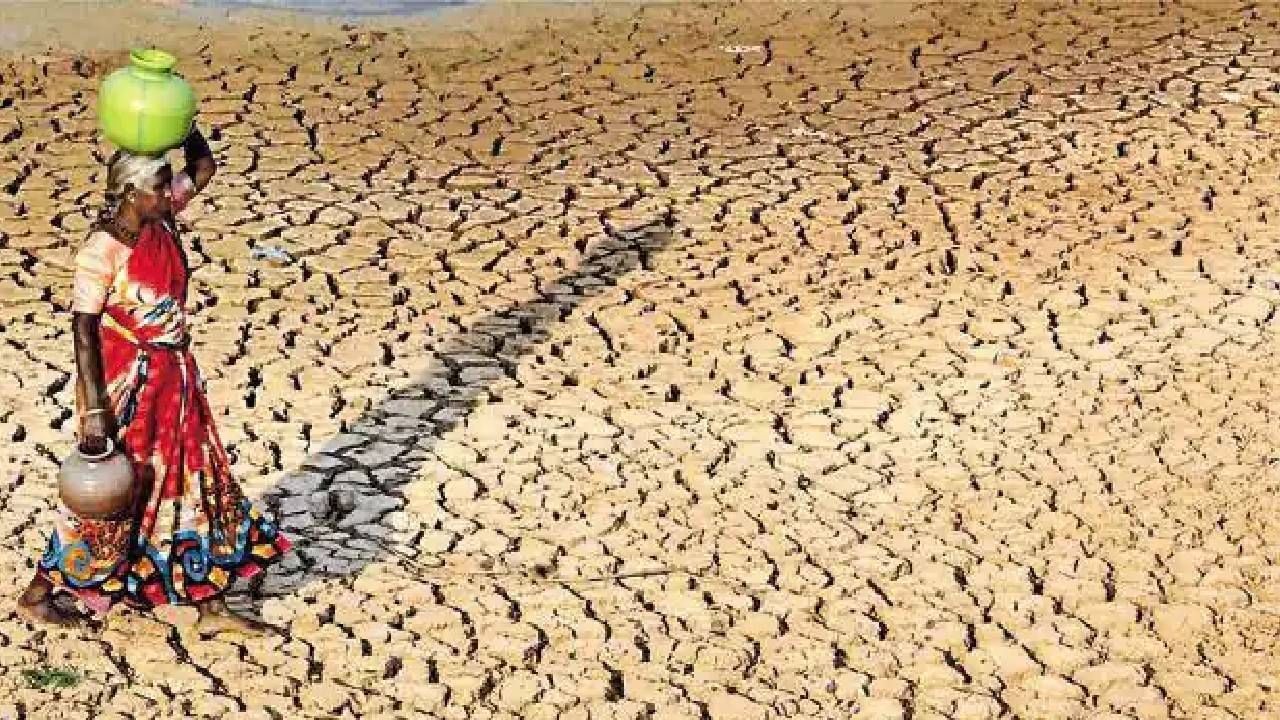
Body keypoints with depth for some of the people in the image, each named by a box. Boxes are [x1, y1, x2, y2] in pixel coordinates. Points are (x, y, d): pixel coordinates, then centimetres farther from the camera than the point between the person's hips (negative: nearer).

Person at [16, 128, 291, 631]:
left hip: (173, 377, 8)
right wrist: (94, 410, -21)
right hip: (126, 382, -8)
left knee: (196, 483, 11)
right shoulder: (102, 250, -21)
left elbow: (204, 165, 8)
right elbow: (84, 331, -19)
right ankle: (38, 594, 23)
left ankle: (211, 606, 20)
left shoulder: (161, 217, -1)